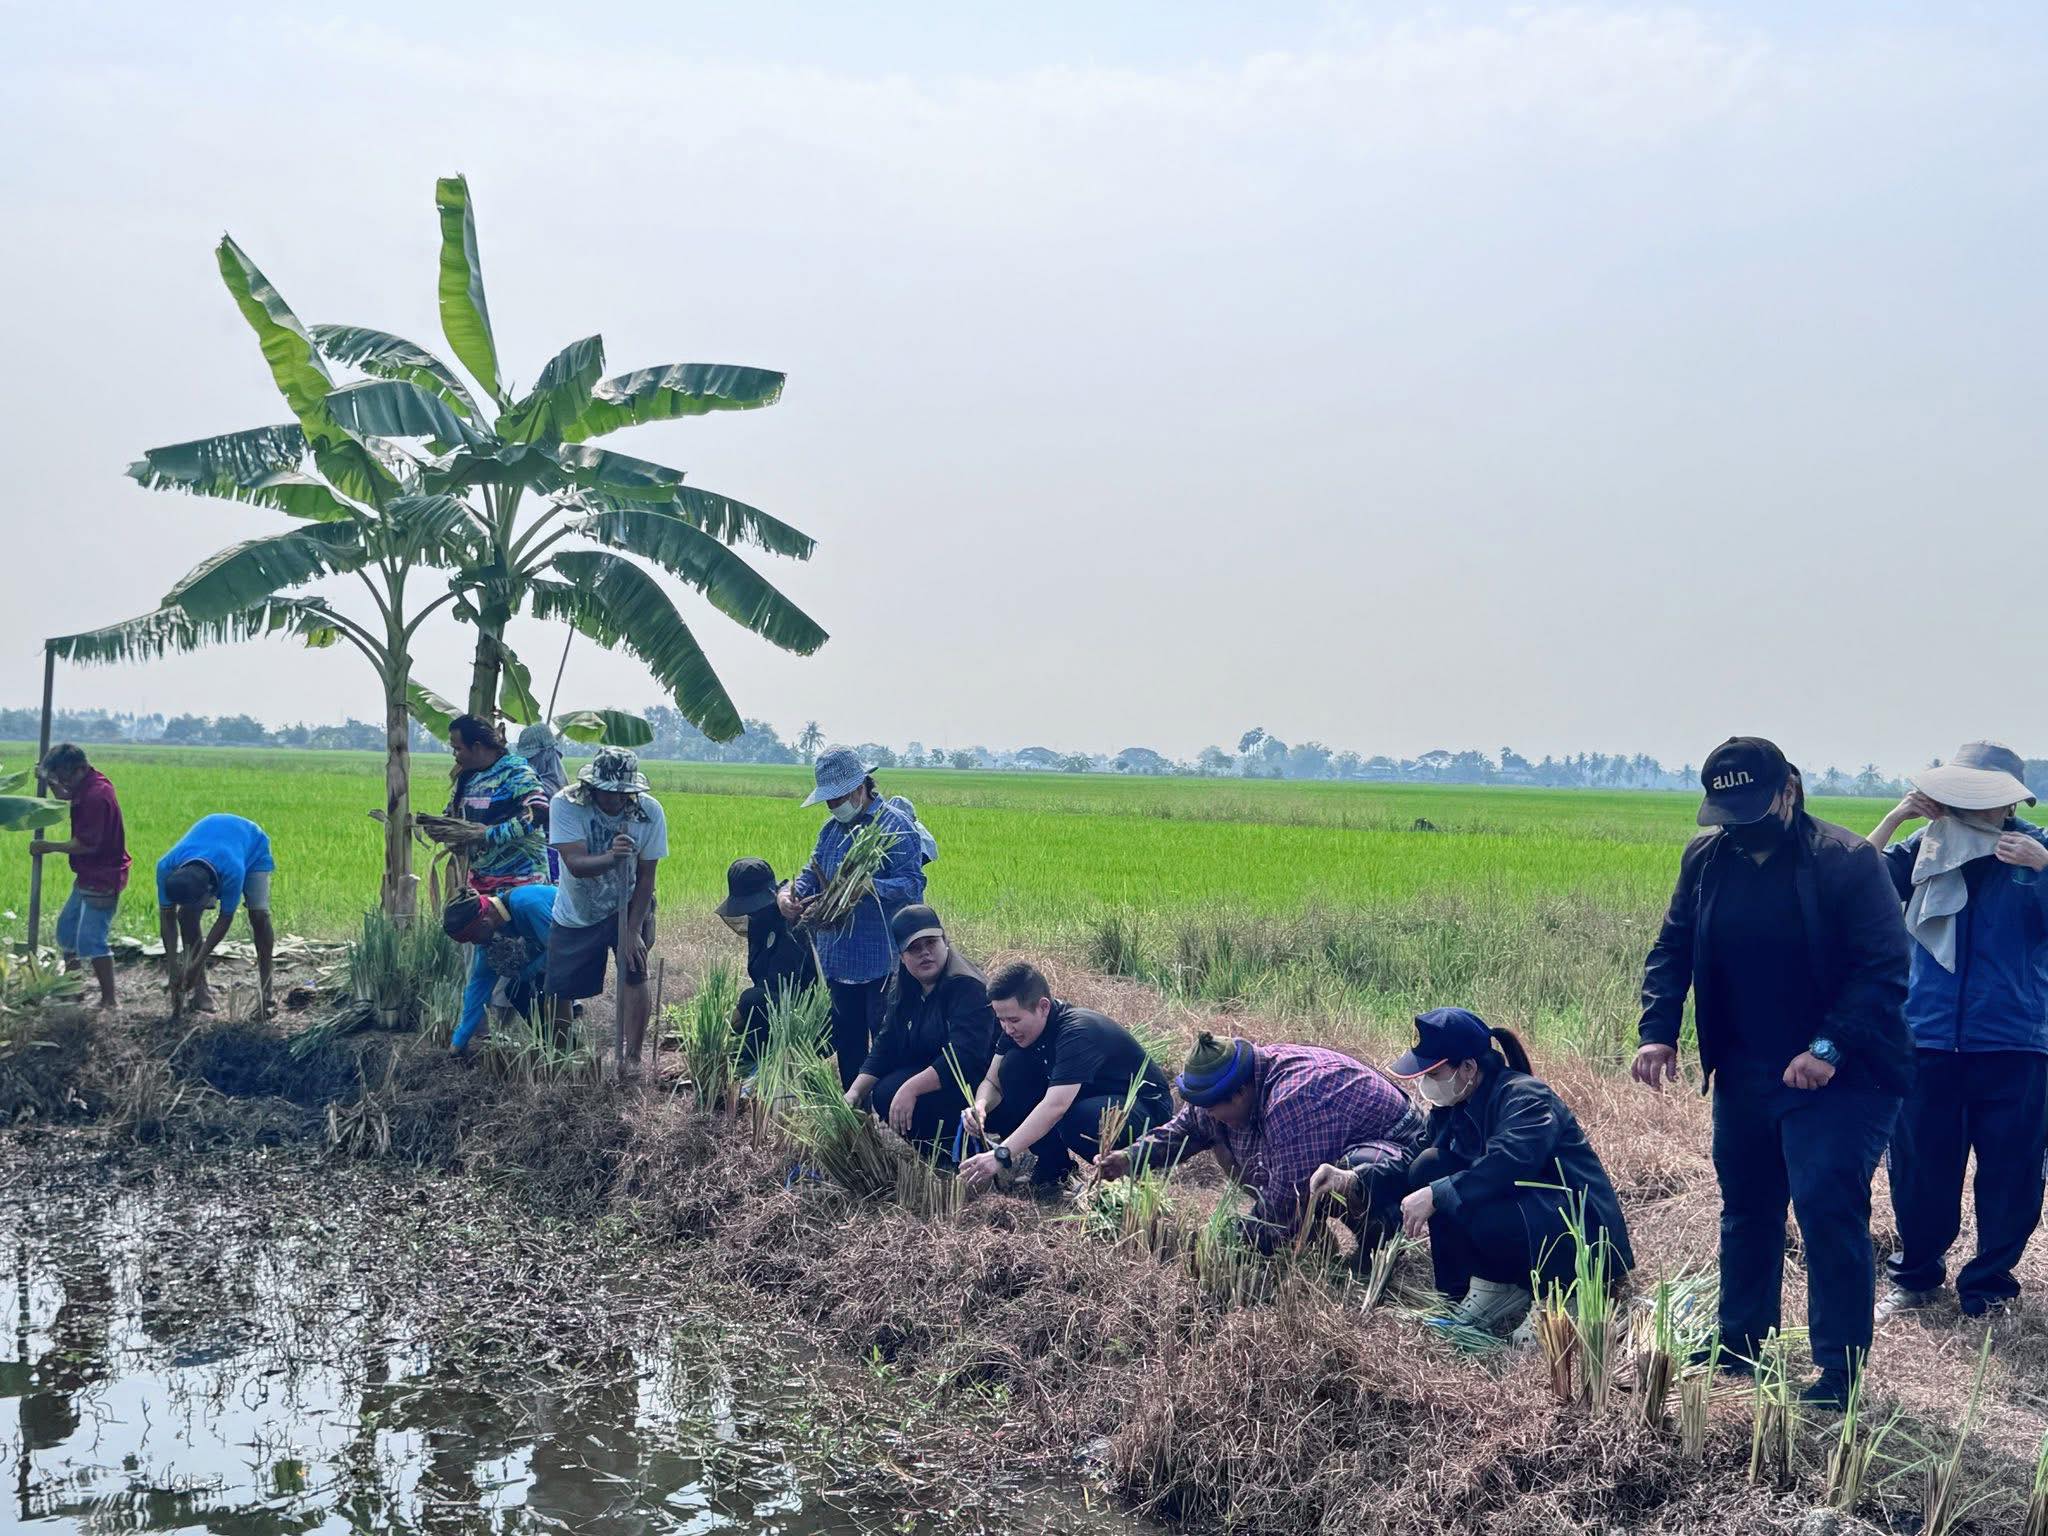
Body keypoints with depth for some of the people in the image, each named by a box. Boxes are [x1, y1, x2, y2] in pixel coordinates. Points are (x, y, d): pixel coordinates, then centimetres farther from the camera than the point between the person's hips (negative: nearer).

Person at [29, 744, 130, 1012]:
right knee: (67, 927, 22)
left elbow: (87, 844, -25)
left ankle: (110, 1000, -7)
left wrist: (49, 847, -12)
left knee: (91, 939, -11)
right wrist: (50, 782, 9)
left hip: (102, 879, -11)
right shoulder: (87, 785, 6)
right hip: (89, 876, 11)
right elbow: (67, 798, 29)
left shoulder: (96, 796, -25)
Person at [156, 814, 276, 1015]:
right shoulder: (166, 867, -35)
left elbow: (225, 919, -32)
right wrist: (172, 965, -27)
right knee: (186, 914, -15)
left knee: (259, 915, -21)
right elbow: (167, 917, -23)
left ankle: (265, 989, -8)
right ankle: (200, 989, -6)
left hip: (252, 847, -3)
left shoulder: (231, 871, -45)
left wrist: (197, 964, -30)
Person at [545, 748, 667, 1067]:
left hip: (627, 907, 0)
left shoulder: (650, 811, -20)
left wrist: (633, 931, -18)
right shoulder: (566, 804, -25)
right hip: (575, 913, 0)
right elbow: (576, 864, -34)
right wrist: (611, 858, -54)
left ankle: (633, 1058, 0)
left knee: (634, 975, -15)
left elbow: (645, 878, -14)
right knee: (558, 990, 5)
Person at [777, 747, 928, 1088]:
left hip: (882, 961, -8)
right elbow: (811, 874, 14)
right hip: (838, 960, 8)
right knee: (847, 1046, 16)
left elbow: (912, 884, -19)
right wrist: (787, 894, -9)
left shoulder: (895, 824, -10)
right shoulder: (831, 829, 15)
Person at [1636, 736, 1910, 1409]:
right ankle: (1740, 1342, 32)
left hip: (1839, 1077, -6)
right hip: (1744, 1072, 6)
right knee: (1746, 1208, 16)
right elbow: (1672, 949, 5)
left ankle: (1839, 1371, 0)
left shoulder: (1847, 861, -16)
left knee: (1830, 1212, -12)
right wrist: (1658, 1031, -10)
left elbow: (1885, 968, -18)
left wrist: (1831, 1049, -26)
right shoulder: (1706, 859, 1)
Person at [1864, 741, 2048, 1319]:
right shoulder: (1926, 848, 4)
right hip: (1929, 1039, 2)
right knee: (1920, 1168, 10)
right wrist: (1895, 817, -13)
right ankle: (1917, 1276, 27)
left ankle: (1990, 1284, 21)